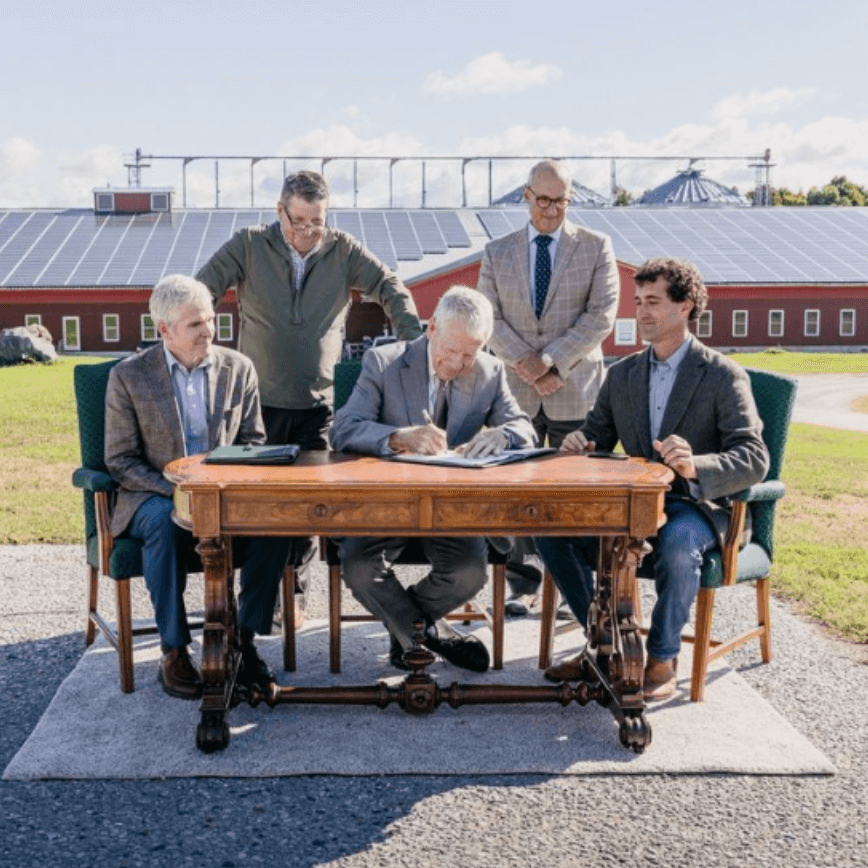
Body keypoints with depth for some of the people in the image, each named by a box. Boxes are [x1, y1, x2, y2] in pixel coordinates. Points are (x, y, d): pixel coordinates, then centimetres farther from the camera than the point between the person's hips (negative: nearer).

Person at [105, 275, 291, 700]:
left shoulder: (238, 368, 5)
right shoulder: (128, 376, -3)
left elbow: (253, 442, 9)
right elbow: (120, 461, -4)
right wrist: (175, 490, -20)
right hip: (155, 496, -2)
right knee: (164, 521, -37)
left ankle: (243, 640, -16)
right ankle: (174, 652, -25)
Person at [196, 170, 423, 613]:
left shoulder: (343, 250, 3)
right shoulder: (248, 245, 0)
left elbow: (391, 289, 2)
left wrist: (413, 346, -11)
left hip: (318, 402, 1)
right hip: (259, 400, -1)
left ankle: (294, 588, 17)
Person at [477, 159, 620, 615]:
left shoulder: (596, 247, 5)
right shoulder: (497, 253, 10)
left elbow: (602, 315, -4)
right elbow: (489, 319, 4)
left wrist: (552, 362, -13)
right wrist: (523, 361, -13)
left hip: (574, 389, -2)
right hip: (516, 390, 2)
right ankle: (522, 582, 14)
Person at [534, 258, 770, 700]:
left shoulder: (724, 376, -6)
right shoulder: (622, 374, 11)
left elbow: (754, 459, -16)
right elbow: (597, 436, 15)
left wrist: (696, 466, -36)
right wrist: (578, 443, -12)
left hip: (697, 504, -5)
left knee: (676, 542, -39)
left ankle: (662, 660, -15)